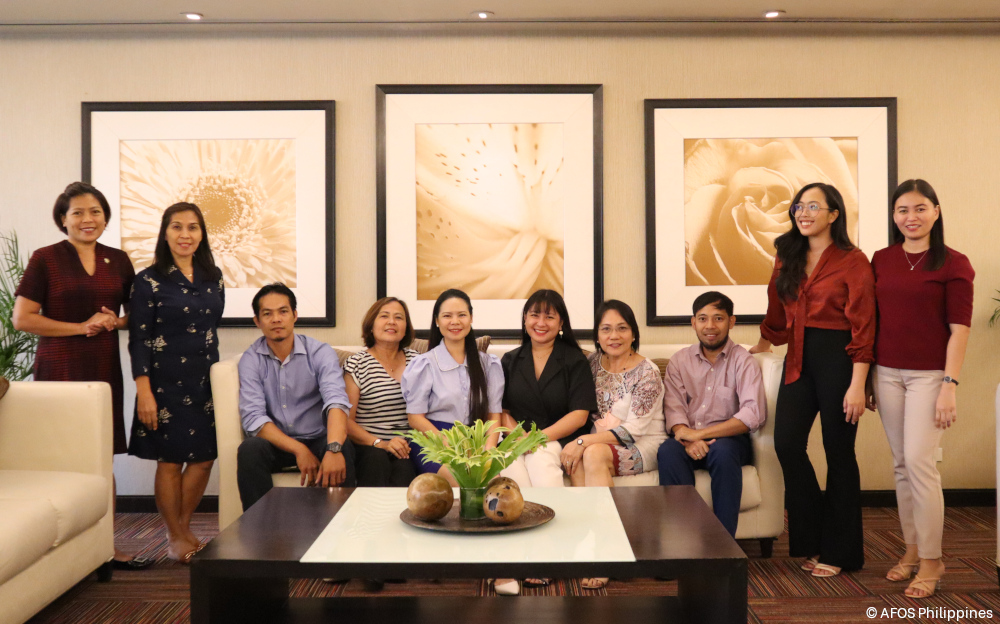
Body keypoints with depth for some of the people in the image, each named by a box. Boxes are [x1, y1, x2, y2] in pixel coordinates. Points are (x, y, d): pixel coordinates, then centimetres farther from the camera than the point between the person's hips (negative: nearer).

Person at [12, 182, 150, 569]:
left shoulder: (118, 260, 11)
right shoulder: (45, 259, -1)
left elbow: (135, 312, 19)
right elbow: (22, 318, -7)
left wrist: (115, 321, -3)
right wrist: (81, 326, -13)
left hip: (105, 369, 4)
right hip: (59, 370, -4)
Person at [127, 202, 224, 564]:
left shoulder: (213, 277, 9)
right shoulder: (149, 281, -5)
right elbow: (138, 339, -8)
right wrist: (144, 391, -14)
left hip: (206, 380, 5)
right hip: (167, 381, -5)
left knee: (204, 457, 7)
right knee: (170, 460, 2)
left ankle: (183, 526, 28)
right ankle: (175, 538, 18)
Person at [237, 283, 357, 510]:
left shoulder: (320, 353, -7)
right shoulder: (251, 360, -2)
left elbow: (336, 401, -23)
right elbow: (253, 417, -13)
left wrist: (333, 449, -43)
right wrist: (299, 450, -26)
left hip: (318, 440, -1)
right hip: (276, 443, 1)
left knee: (344, 449, -31)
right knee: (249, 449, -30)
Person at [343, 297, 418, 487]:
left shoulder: (415, 360, 15)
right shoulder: (357, 364, 3)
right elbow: (347, 420, -3)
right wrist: (379, 443, -18)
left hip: (406, 448, 2)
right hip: (366, 446, -2)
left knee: (404, 468, -32)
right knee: (377, 459, -35)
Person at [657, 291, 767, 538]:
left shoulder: (743, 360, 0)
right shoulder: (679, 361, 11)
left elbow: (754, 414, -14)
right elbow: (673, 409, 1)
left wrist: (699, 433, -20)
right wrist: (688, 439, -22)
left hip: (729, 438, -2)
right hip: (690, 439, 2)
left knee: (722, 451, -36)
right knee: (668, 451, -30)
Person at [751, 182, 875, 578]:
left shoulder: (852, 262, -7)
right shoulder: (788, 259, 11)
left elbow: (863, 328, -11)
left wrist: (857, 385, -15)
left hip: (838, 359, -5)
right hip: (799, 359, 5)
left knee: (838, 452, 3)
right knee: (787, 443, -4)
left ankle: (838, 551, 18)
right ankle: (812, 538, 16)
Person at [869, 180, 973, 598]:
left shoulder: (952, 264, -4)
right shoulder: (881, 260, 8)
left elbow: (959, 328, -7)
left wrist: (950, 386, -13)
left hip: (928, 374, -4)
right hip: (887, 372, 4)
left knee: (919, 461, -9)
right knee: (902, 465, 10)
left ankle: (931, 561, 6)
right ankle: (912, 550, 23)